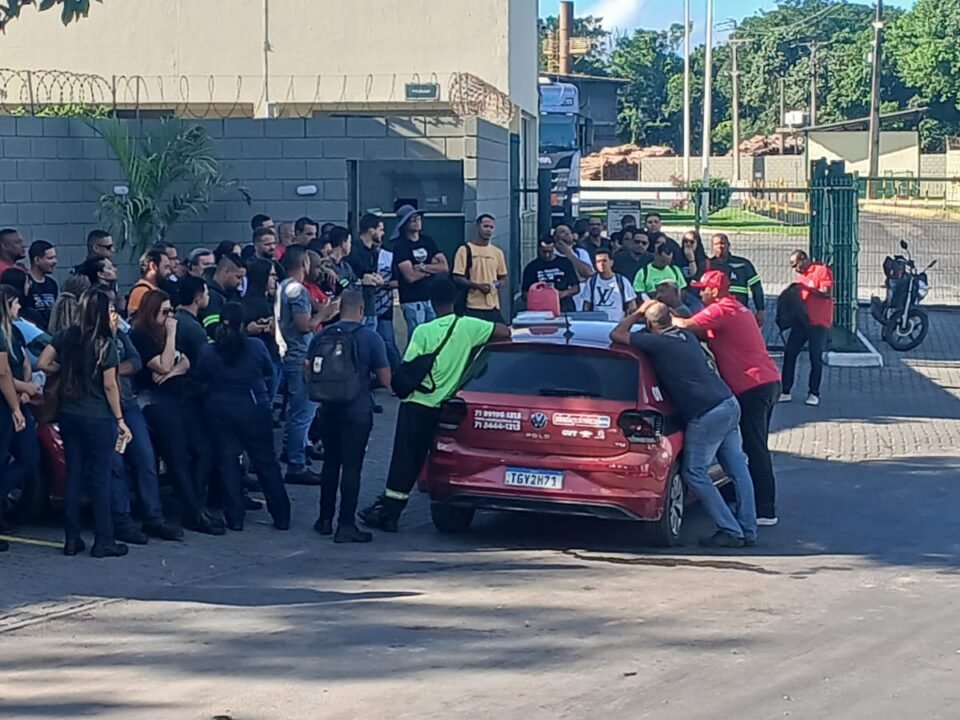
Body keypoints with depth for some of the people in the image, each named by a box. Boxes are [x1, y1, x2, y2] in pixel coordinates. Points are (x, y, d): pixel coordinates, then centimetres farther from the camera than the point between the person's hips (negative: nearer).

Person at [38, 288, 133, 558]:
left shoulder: (66, 336, 2)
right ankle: (103, 541, 8)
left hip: (69, 415, 5)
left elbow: (43, 363, -1)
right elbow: (110, 386, -12)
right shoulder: (106, 344, -12)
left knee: (73, 475, 11)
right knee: (100, 478, 3)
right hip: (99, 419, -5)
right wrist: (120, 420, -5)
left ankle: (72, 539, 15)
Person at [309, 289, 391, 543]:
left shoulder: (321, 337, 2)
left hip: (328, 408, 4)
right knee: (351, 466, -2)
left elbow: (308, 372, 9)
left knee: (330, 463, 16)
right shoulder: (370, 338, -10)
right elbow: (385, 379, -9)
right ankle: (346, 525, -2)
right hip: (358, 411, -4)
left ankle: (325, 519, 22)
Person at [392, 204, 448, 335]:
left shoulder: (427, 241, 12)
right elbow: (411, 276, -15)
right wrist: (433, 266, -1)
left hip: (432, 298, 6)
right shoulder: (400, 245, -5)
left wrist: (423, 267, -10)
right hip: (412, 301, -5)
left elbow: (445, 267, 3)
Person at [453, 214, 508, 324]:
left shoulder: (497, 252, 14)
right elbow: (457, 278, -5)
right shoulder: (465, 250, 0)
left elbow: (503, 277, 21)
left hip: (493, 307, 5)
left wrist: (499, 284, -4)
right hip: (473, 308, -5)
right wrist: (478, 286, -18)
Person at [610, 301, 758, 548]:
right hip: (729, 404, 8)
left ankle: (730, 531, -2)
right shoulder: (687, 336, 15)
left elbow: (617, 335, -1)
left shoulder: (656, 343, -8)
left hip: (706, 414, -8)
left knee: (694, 473, 1)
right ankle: (748, 530, 12)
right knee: (738, 469, 10)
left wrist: (637, 313, 12)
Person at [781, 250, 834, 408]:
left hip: (818, 323, -7)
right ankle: (785, 391, 4)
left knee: (816, 358, 0)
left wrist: (805, 287, -22)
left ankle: (814, 393, 8)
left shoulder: (822, 271, -7)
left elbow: (827, 293, -18)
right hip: (801, 321, 7)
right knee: (789, 354, 1)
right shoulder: (801, 275, 16)